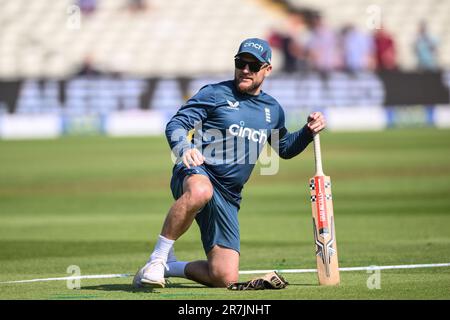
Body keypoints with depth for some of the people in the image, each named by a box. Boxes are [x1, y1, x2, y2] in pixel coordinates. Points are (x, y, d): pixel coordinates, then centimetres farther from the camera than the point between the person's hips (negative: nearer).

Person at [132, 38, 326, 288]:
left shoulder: (272, 110, 17)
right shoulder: (216, 94, 2)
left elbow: (285, 148, 33)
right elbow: (176, 125, -6)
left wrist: (309, 132, 14)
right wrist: (184, 150, -28)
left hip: (228, 198, 5)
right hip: (195, 173, -5)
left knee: (225, 278, -6)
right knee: (201, 191, -46)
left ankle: (170, 267, 23)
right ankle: (157, 258, -30)